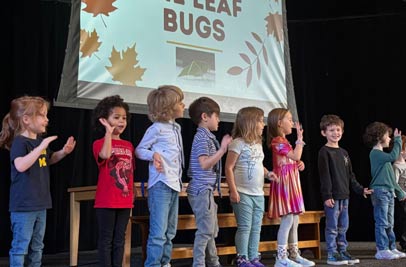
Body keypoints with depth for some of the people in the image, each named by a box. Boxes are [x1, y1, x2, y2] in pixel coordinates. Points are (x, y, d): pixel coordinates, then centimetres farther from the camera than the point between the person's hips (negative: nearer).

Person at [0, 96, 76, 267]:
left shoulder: (40, 141, 9)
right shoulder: (20, 142, -16)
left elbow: (49, 160, 28)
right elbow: (20, 166, -34)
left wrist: (63, 152, 10)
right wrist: (41, 147, -35)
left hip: (40, 204, 9)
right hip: (23, 206, -9)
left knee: (37, 247, 17)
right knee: (20, 247, -2)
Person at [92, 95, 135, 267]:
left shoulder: (129, 146, 12)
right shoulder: (99, 143, -5)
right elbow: (105, 155, -30)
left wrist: (132, 196, 14)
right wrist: (109, 132, -24)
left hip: (125, 201, 5)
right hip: (106, 201, -5)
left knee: (120, 240, 12)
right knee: (106, 239, 2)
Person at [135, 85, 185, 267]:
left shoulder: (176, 128, 15)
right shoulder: (156, 128, -8)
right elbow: (139, 150, -2)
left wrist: (179, 179, 14)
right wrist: (153, 154, -21)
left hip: (174, 184, 8)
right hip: (160, 184, -8)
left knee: (170, 231, 14)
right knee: (158, 231, -8)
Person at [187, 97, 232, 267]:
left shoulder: (207, 137, 17)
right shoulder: (202, 137, -13)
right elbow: (204, 164, -24)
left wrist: (223, 147, 19)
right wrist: (223, 149, -24)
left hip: (206, 190, 10)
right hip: (202, 190, -10)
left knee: (211, 230, 17)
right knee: (205, 230, -6)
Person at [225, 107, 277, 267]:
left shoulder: (258, 144, 13)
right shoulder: (238, 143, -11)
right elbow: (229, 168, -13)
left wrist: (267, 173, 3)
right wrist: (233, 191, -18)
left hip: (258, 194, 8)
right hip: (243, 194, -8)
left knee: (256, 228, 12)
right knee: (244, 227, -3)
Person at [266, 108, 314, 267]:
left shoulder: (284, 141, 19)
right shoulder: (277, 141, -13)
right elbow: (296, 156, -21)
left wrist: (300, 164, 5)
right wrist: (300, 138, -11)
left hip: (292, 183, 10)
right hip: (284, 183, -10)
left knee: (294, 221, 12)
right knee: (287, 220, -12)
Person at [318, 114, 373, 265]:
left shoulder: (344, 152, 16)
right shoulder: (324, 152, -7)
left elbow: (350, 175, 21)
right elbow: (324, 176, -13)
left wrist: (360, 189, 16)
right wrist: (326, 195, -18)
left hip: (344, 195, 7)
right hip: (332, 196, -7)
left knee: (343, 227, 12)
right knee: (332, 227, -2)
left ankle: (342, 252, 22)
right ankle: (332, 255, 4)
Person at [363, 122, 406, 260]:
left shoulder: (381, 154, 20)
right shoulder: (375, 153, -10)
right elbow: (393, 156, -27)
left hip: (389, 192, 10)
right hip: (380, 191, -10)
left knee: (389, 223, 12)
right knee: (382, 223, -6)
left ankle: (391, 248, 18)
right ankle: (381, 250, -3)